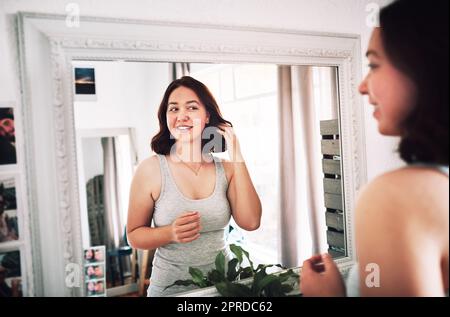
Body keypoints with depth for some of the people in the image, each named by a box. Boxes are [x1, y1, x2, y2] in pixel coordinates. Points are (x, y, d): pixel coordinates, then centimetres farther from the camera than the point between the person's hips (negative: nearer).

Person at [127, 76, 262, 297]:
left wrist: (237, 158, -15)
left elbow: (251, 222, -14)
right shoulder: (150, 169, -11)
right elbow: (134, 235, -5)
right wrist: (171, 234, -25)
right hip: (170, 288, -2)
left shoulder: (226, 168, -4)